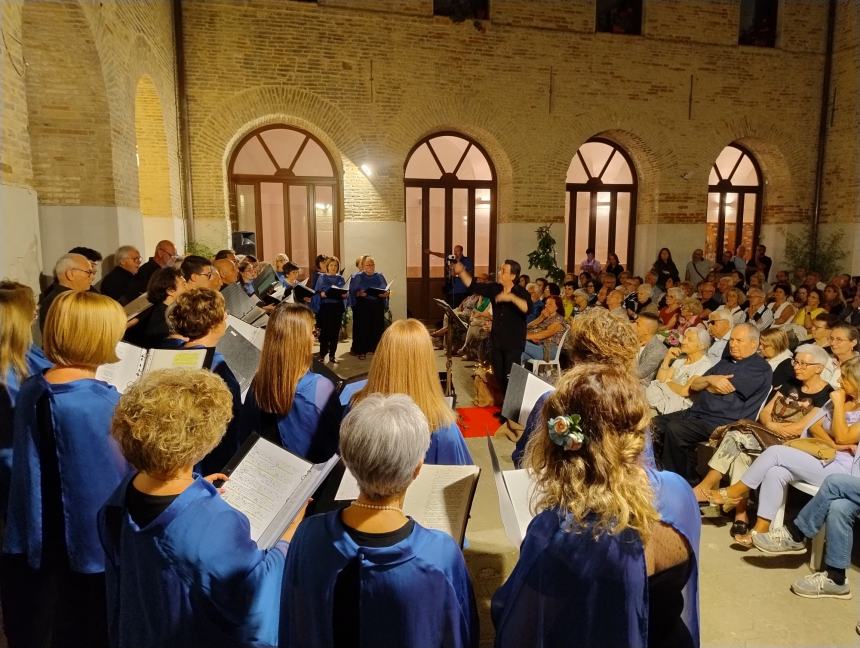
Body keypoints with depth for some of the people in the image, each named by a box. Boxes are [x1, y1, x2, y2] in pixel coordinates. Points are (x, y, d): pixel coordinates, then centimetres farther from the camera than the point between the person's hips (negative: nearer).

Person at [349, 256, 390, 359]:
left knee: (377, 328, 1)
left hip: (377, 306, 2)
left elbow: (386, 291, 10)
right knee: (362, 328, -4)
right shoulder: (357, 277, 5)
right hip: (362, 306, -2)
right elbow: (352, 292, -1)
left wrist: (386, 293, -12)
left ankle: (376, 349, 10)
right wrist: (359, 293, -21)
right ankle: (361, 351, 3)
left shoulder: (380, 276, 11)